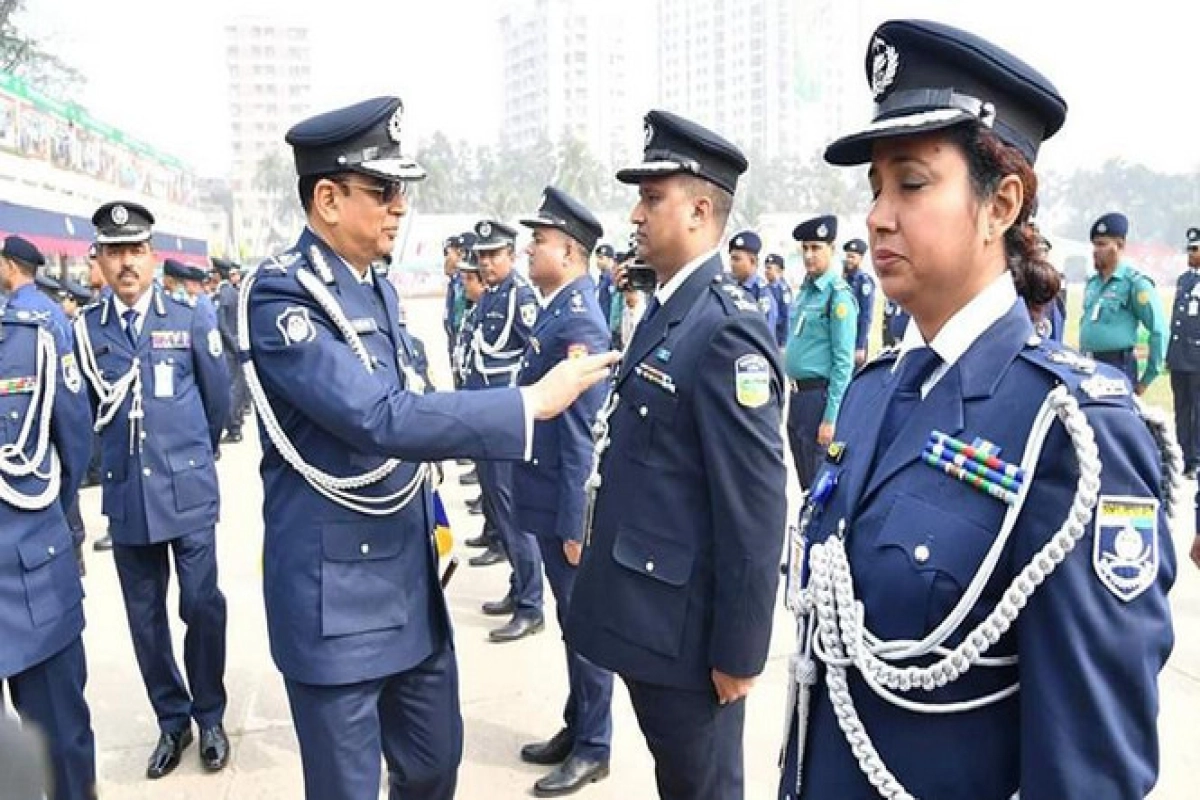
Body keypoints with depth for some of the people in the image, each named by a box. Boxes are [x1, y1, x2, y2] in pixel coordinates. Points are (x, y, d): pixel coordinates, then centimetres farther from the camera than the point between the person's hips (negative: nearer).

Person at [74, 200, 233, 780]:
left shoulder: (190, 321, -1)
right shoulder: (85, 329, 1)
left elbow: (218, 399, 9)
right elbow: (85, 410, 12)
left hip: (189, 489, -1)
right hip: (126, 496, 2)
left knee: (202, 606, 2)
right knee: (145, 617, 10)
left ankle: (209, 716, 22)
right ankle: (172, 720, 27)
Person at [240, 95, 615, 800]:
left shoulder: (378, 289, 9)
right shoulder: (281, 295, -19)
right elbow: (381, 420, -29)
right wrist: (534, 402, -27)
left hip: (412, 585, 8)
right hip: (335, 597, -8)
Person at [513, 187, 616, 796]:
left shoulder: (578, 322, -21)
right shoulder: (558, 311, 9)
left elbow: (581, 433, -22)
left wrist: (573, 524, -19)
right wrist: (558, 516, 19)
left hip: (568, 508, -9)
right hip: (550, 501, 9)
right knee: (572, 621, 20)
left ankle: (593, 749, 23)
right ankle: (576, 729, 36)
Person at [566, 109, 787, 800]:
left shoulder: (726, 330, -22)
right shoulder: (667, 310, 8)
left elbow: (756, 508, -22)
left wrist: (738, 652, -18)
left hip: (685, 626, -9)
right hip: (646, 611, 9)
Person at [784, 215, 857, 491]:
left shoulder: (839, 295, -14)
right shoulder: (805, 289, 10)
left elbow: (844, 362, -17)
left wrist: (830, 417, -19)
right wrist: (794, 394, 17)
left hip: (820, 395, -8)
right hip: (798, 393, 8)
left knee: (818, 480, 2)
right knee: (804, 479, 19)